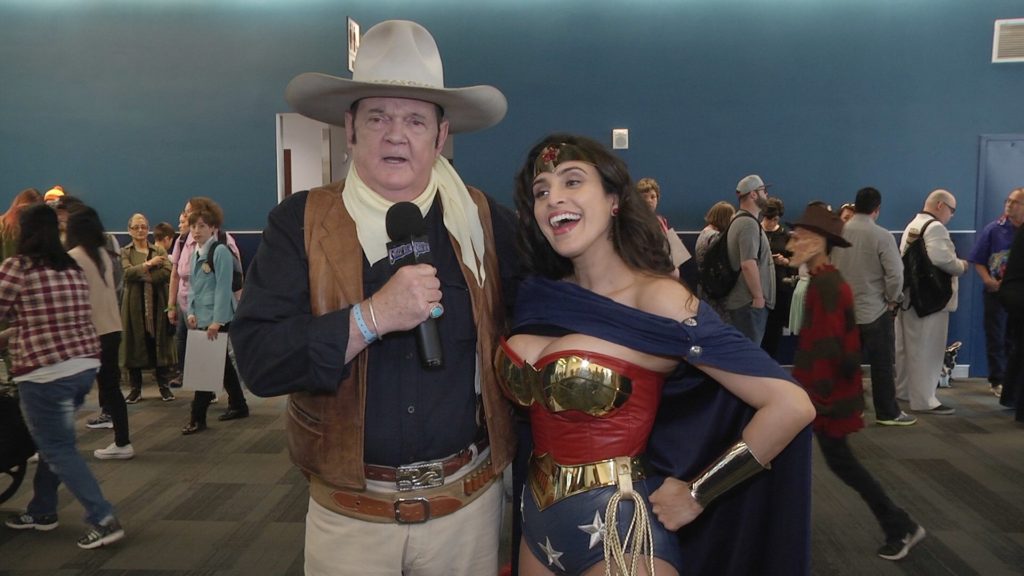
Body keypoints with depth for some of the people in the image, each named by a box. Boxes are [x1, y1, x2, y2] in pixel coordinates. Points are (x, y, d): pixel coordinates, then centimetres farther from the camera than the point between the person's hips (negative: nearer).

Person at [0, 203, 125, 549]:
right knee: (53, 441, 22)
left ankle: (103, 520, -1)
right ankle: (42, 511, 35)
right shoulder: (74, 269, 10)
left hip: (44, 373, -7)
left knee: (58, 449, 2)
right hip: (86, 366, 7)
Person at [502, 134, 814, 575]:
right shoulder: (535, 295, 1)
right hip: (537, 523, 6)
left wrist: (696, 495, -12)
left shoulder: (657, 299, -16)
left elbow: (791, 406, -19)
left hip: (617, 531, -5)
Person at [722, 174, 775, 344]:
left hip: (740, 301, 10)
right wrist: (758, 296, -18)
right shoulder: (749, 223, -15)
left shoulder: (740, 221, 18)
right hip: (749, 303, -10)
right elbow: (748, 264, -23)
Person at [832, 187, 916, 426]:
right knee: (882, 364, 6)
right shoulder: (882, 235, -13)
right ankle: (888, 413, 14)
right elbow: (895, 274, -17)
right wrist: (893, 299, 0)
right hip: (874, 310, -4)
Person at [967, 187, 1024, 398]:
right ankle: (997, 381, 16)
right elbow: (978, 261, -2)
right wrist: (988, 280, -16)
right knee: (996, 338, 6)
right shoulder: (993, 229, -4)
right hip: (996, 291, -1)